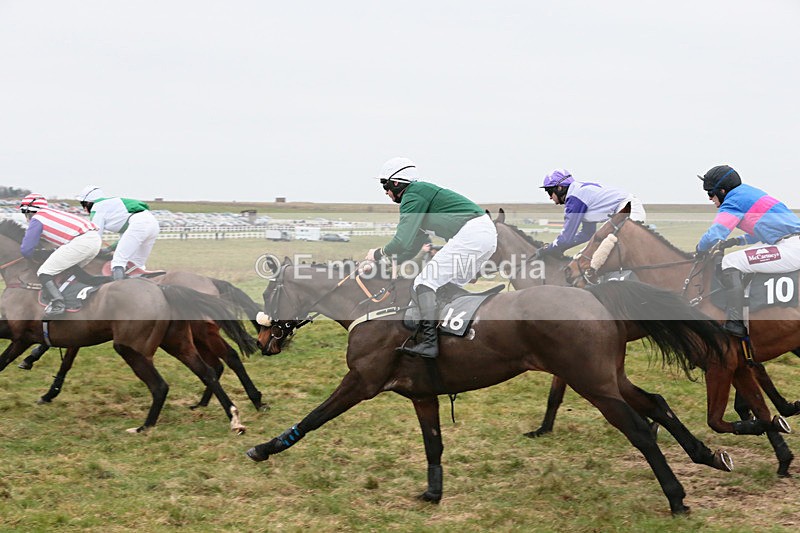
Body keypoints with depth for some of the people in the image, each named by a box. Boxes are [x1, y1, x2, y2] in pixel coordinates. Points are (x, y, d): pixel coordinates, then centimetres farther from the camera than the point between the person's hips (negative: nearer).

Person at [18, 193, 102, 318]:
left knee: (44, 273, -1)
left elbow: (27, 251, 7)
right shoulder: (52, 212, 30)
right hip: (96, 238, 8)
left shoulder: (36, 220, 8)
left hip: (80, 242, -8)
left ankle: (58, 304, -13)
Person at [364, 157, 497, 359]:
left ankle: (429, 343, -17)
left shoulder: (412, 197, -3)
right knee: (452, 285, 23)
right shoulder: (423, 192, 28)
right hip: (488, 231, 10)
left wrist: (378, 253, 7)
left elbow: (403, 242, -11)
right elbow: (415, 244, 35)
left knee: (424, 283, -9)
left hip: (469, 234, -10)